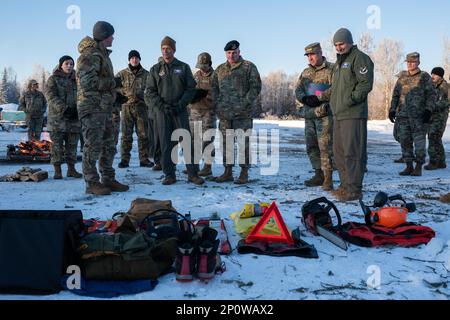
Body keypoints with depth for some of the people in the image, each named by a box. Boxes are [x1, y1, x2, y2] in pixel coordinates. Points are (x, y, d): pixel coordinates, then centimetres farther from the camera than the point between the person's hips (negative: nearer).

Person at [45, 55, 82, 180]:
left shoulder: (76, 80, 14)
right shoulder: (53, 79, 3)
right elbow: (51, 96, -9)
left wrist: (78, 109, -9)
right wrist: (64, 108, -22)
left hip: (74, 119, 4)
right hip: (57, 118, -3)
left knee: (72, 145, 7)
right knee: (57, 145, -1)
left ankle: (71, 169, 16)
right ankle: (57, 170, 5)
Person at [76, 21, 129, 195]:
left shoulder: (103, 54, 20)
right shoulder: (90, 54, -12)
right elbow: (87, 80, -23)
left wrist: (114, 94, 15)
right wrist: (109, 83, -15)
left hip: (105, 107, 10)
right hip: (92, 107, -10)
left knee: (108, 146, 13)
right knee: (93, 146, -5)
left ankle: (108, 179, 22)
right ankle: (92, 183, 2)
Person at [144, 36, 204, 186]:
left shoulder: (183, 67, 8)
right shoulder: (155, 69, 9)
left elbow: (191, 88, 3)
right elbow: (149, 92, 5)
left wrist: (180, 104, -10)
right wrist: (162, 106, -10)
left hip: (180, 110, -1)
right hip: (162, 112, 1)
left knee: (187, 141, -4)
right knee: (166, 144, 1)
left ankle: (193, 174, 2)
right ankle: (169, 175, 9)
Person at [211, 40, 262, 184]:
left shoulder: (249, 67, 3)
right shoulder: (220, 69, 17)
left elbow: (256, 87, -3)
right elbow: (213, 88, 18)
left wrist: (245, 104, -12)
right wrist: (217, 105, 4)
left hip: (243, 114, -4)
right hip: (224, 113, 5)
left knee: (243, 143, -3)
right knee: (226, 143, 8)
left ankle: (244, 173, 4)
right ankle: (228, 172, 16)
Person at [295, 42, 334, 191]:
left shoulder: (331, 69, -3)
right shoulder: (306, 72, 19)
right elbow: (298, 89, 13)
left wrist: (318, 98, -18)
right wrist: (305, 98, -7)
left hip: (325, 114, -7)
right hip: (309, 114, 7)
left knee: (325, 146, -10)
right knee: (311, 146, 10)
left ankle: (328, 177, -4)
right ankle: (319, 175, 21)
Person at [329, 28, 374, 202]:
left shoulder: (359, 58, -4)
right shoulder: (338, 62, 24)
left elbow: (366, 83, -14)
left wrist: (351, 99, -19)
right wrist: (333, 102, 14)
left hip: (353, 115, -9)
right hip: (338, 114, 10)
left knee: (352, 152, -9)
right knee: (339, 152, 12)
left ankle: (354, 189, -5)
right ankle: (345, 185, 22)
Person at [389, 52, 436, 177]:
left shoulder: (425, 77, 3)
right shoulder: (402, 77, 14)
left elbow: (431, 95, 0)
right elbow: (395, 95, 18)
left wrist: (428, 110, -11)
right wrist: (392, 110, 9)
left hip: (419, 116, -4)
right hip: (403, 115, 4)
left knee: (419, 142, -3)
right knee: (405, 142, 5)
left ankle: (418, 167, 5)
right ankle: (409, 166, 14)